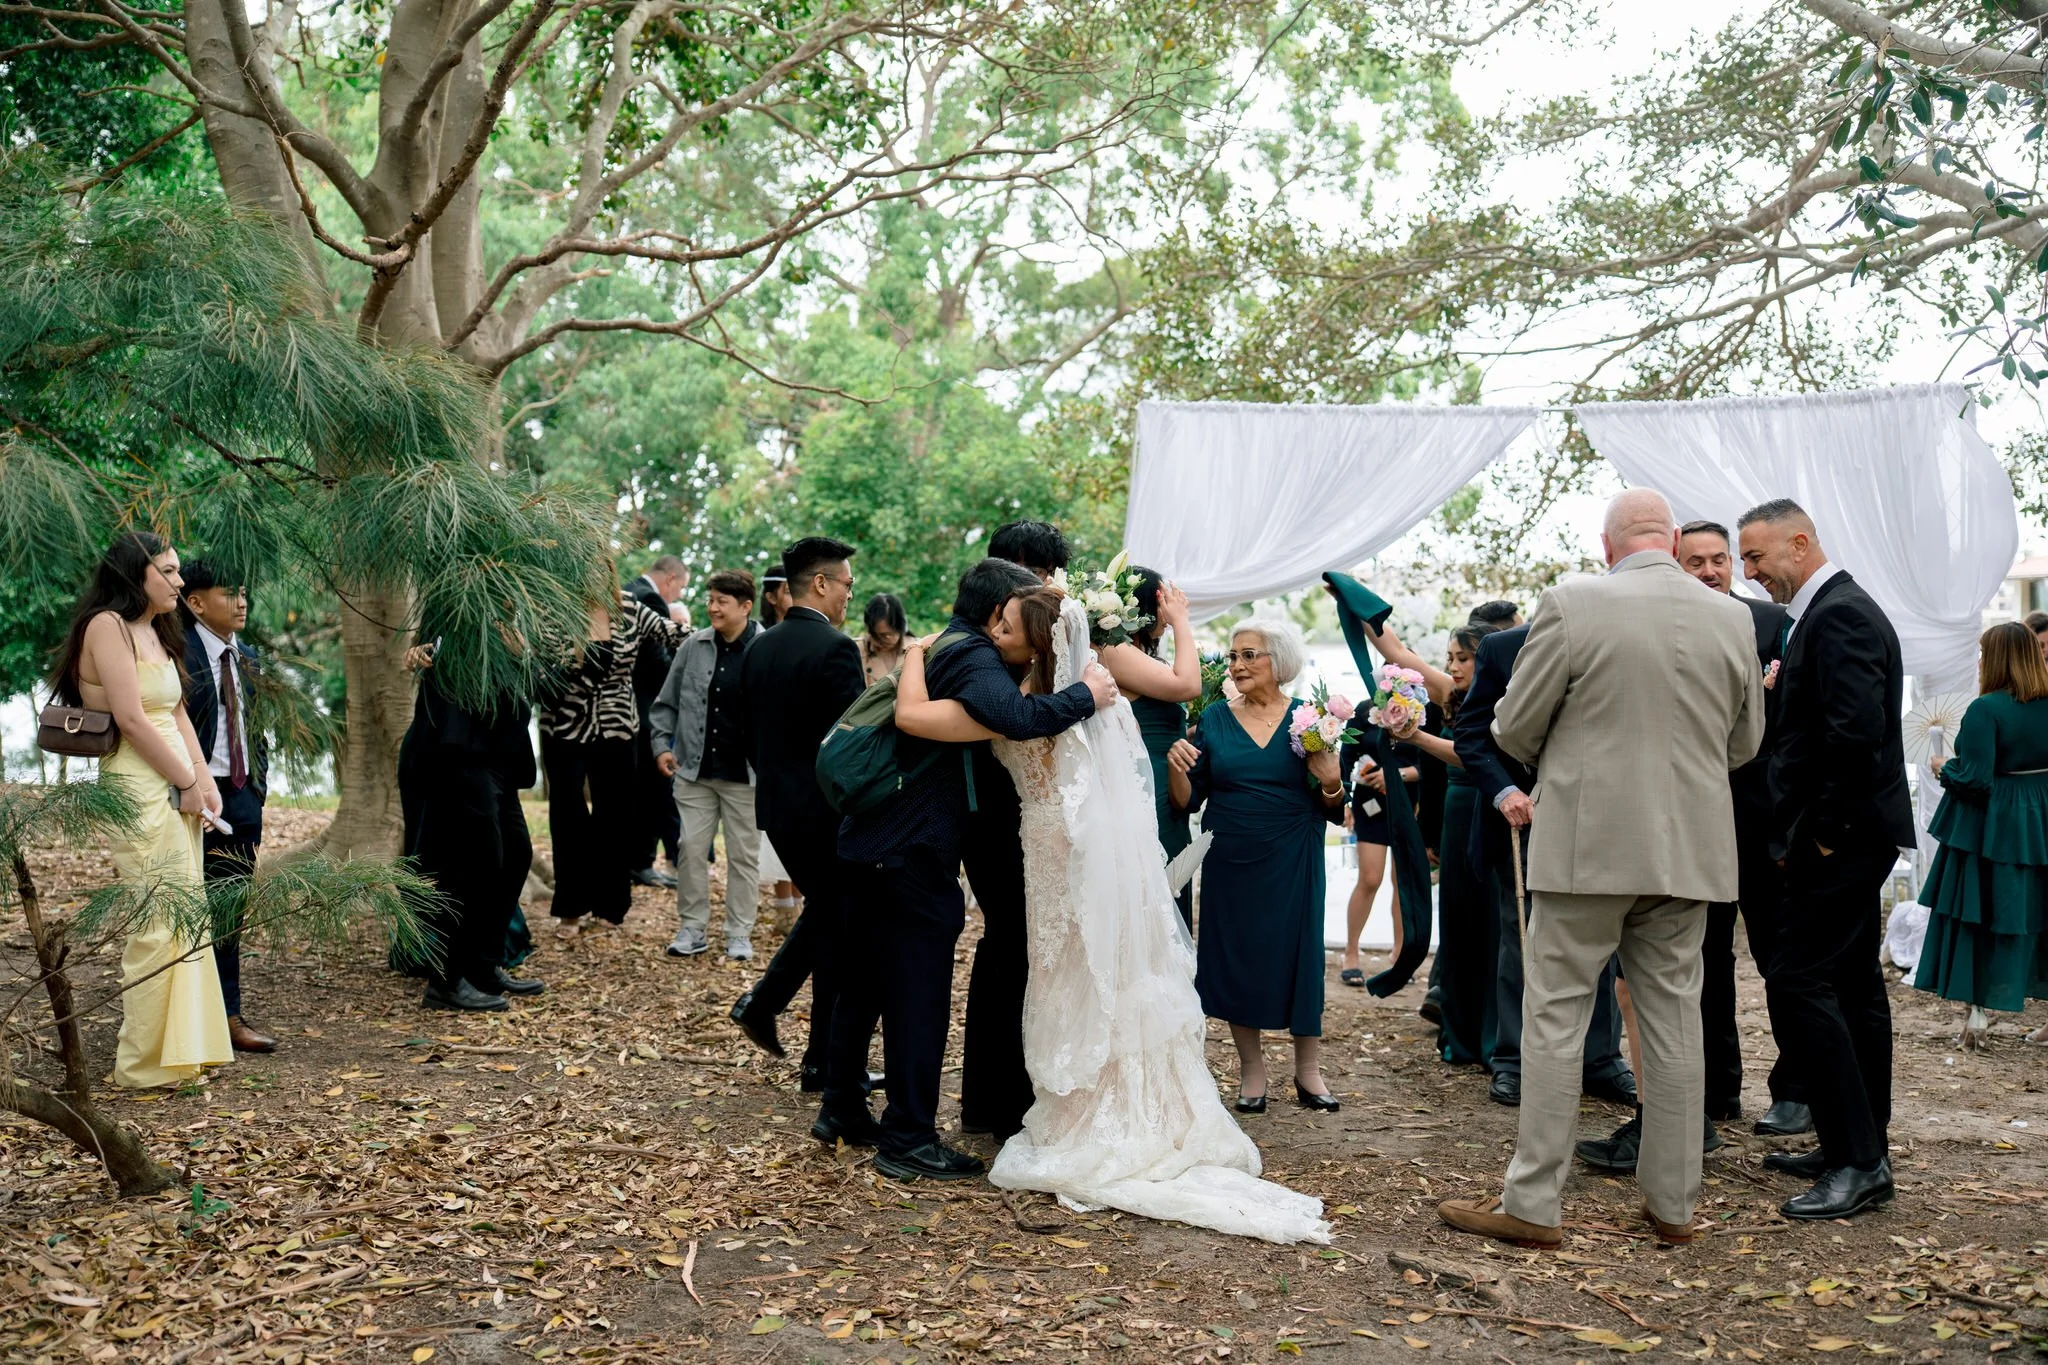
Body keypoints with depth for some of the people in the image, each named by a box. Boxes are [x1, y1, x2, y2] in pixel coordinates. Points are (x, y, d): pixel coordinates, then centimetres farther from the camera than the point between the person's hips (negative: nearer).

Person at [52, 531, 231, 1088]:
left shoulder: (155, 631, 18)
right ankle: (144, 1062, 3)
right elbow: (131, 718, -16)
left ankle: (180, 1046, 19)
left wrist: (205, 781, 3)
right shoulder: (107, 625, -9)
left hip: (178, 794, 9)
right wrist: (188, 782, -10)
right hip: (137, 792, -9)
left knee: (185, 921, 11)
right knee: (155, 925, -7)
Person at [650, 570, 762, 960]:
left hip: (745, 774, -3)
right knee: (691, 849, 7)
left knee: (743, 854, 7)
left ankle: (739, 934, 17)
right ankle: (692, 928, 19)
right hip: (695, 770, 3)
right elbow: (666, 703, 11)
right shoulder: (693, 647, 3)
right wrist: (661, 745, 2)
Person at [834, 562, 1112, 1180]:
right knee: (919, 992, -2)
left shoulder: (945, 649, 17)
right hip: (913, 852, -10)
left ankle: (842, 1106, 33)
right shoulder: (972, 658, -15)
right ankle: (909, 1139, 6)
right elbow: (1017, 717, -34)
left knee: (867, 980, 19)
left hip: (875, 841, 10)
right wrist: (1086, 694, -21)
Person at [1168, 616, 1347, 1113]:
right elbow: (1188, 801, 2)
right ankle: (1251, 1071, 22)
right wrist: (1177, 767, -16)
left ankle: (1308, 1071, 20)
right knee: (1234, 958, 6)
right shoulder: (1214, 719, 2)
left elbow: (1334, 812, 1)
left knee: (1298, 955, 4)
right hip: (1228, 862, 1)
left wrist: (1331, 781, -19)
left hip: (1291, 864, -1)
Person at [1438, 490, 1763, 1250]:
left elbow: (1513, 731, -5)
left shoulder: (1571, 605, -10)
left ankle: (1533, 1205, 6)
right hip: (1687, 850, 4)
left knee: (1555, 1017, 2)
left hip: (1589, 845, -4)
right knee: (1673, 1020, 12)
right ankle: (1673, 1205, 20)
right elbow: (1743, 745, 13)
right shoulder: (1733, 621, 3)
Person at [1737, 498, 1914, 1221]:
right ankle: (1860, 1149, 23)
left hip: (1841, 837, -11)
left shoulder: (1838, 614, -15)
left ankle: (1858, 1161, -5)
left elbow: (1858, 728, -25)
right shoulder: (1835, 609, 17)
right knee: (1853, 987, 14)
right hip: (1851, 836, 11)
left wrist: (1823, 828, -18)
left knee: (1799, 983, -11)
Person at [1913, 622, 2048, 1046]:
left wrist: (1946, 772, -2)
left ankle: (1976, 1017, 4)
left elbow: (1975, 781, -21)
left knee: (1975, 918, 4)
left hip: (1990, 828, -5)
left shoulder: (1985, 709, -18)